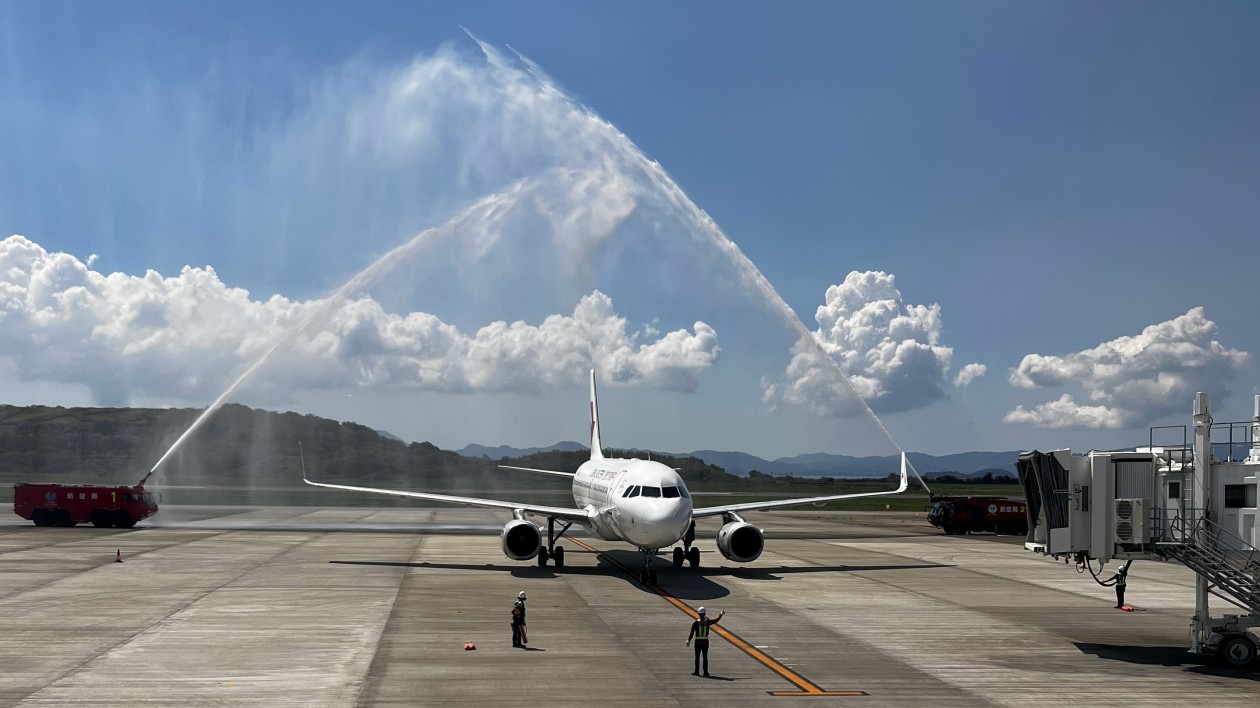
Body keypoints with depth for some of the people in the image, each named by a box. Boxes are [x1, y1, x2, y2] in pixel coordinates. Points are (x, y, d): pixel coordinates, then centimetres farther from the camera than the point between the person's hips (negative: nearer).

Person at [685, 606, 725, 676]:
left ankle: (697, 672, 5)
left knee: (697, 657, 5)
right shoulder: (707, 622, -4)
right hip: (705, 642, 2)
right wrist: (721, 614, 26)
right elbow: (716, 619, 10)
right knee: (705, 657, 7)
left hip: (698, 642, -2)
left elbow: (691, 632, -16)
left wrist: (689, 640, -19)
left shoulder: (695, 623, -10)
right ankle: (705, 672, 7)